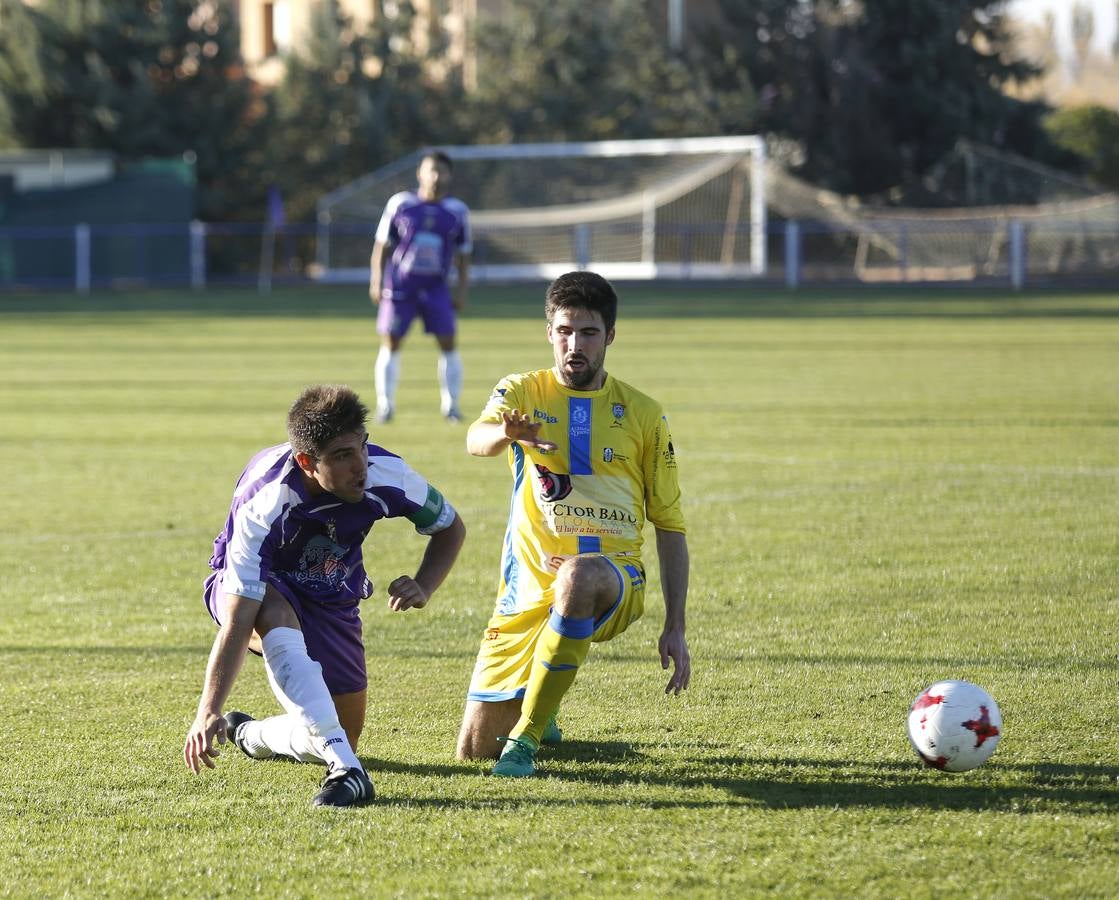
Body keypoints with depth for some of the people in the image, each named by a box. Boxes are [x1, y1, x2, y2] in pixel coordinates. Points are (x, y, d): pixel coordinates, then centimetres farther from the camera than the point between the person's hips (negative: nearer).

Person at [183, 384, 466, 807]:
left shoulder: (386, 474, -27)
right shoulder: (263, 505, -37)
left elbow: (450, 527, -5)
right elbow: (238, 620, -38)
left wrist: (422, 588, -25)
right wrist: (208, 713, -45)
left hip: (332, 599, 5)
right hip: (257, 589, -4)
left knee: (345, 734, 2)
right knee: (275, 617, -42)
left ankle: (247, 736, 33)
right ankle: (345, 770, -47)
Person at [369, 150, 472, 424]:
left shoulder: (457, 211, 2)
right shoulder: (400, 204, -2)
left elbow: (463, 255, 9)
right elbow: (382, 246, 3)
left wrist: (461, 290, 2)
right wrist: (376, 281, -3)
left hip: (435, 288, 1)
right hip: (399, 286, -1)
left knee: (448, 343, -7)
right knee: (390, 344, 0)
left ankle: (451, 405, 3)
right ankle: (385, 405, 10)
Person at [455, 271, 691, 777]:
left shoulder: (642, 414, 7)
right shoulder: (524, 392, 4)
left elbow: (669, 526, 10)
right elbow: (476, 440, -20)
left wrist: (675, 629, 3)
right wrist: (505, 433, -46)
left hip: (614, 579, -1)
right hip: (529, 583, 1)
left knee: (578, 576, -41)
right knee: (474, 748, -3)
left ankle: (526, 736, -30)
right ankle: (537, 713, 35)